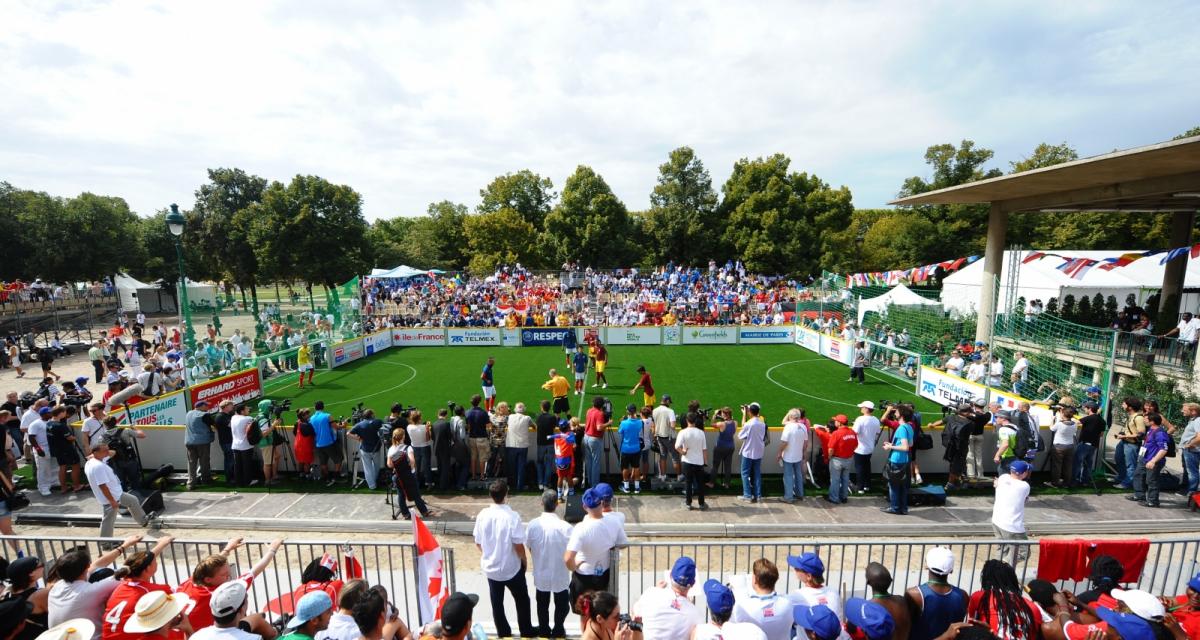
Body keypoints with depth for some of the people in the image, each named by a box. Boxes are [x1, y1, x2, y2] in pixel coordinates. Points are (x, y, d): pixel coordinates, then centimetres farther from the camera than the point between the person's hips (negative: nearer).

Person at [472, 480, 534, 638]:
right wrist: (524, 561, -1)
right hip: (512, 568, -3)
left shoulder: (482, 515, -14)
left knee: (497, 603, 22)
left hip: (490, 567, 3)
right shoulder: (512, 516, -26)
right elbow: (518, 546, -20)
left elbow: (478, 543, -1)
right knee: (522, 600, 20)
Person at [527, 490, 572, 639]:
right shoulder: (565, 526, -27)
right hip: (560, 574, -2)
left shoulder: (532, 524, -19)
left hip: (541, 573, 2)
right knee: (562, 604, 24)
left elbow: (530, 549, -4)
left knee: (542, 604, 26)